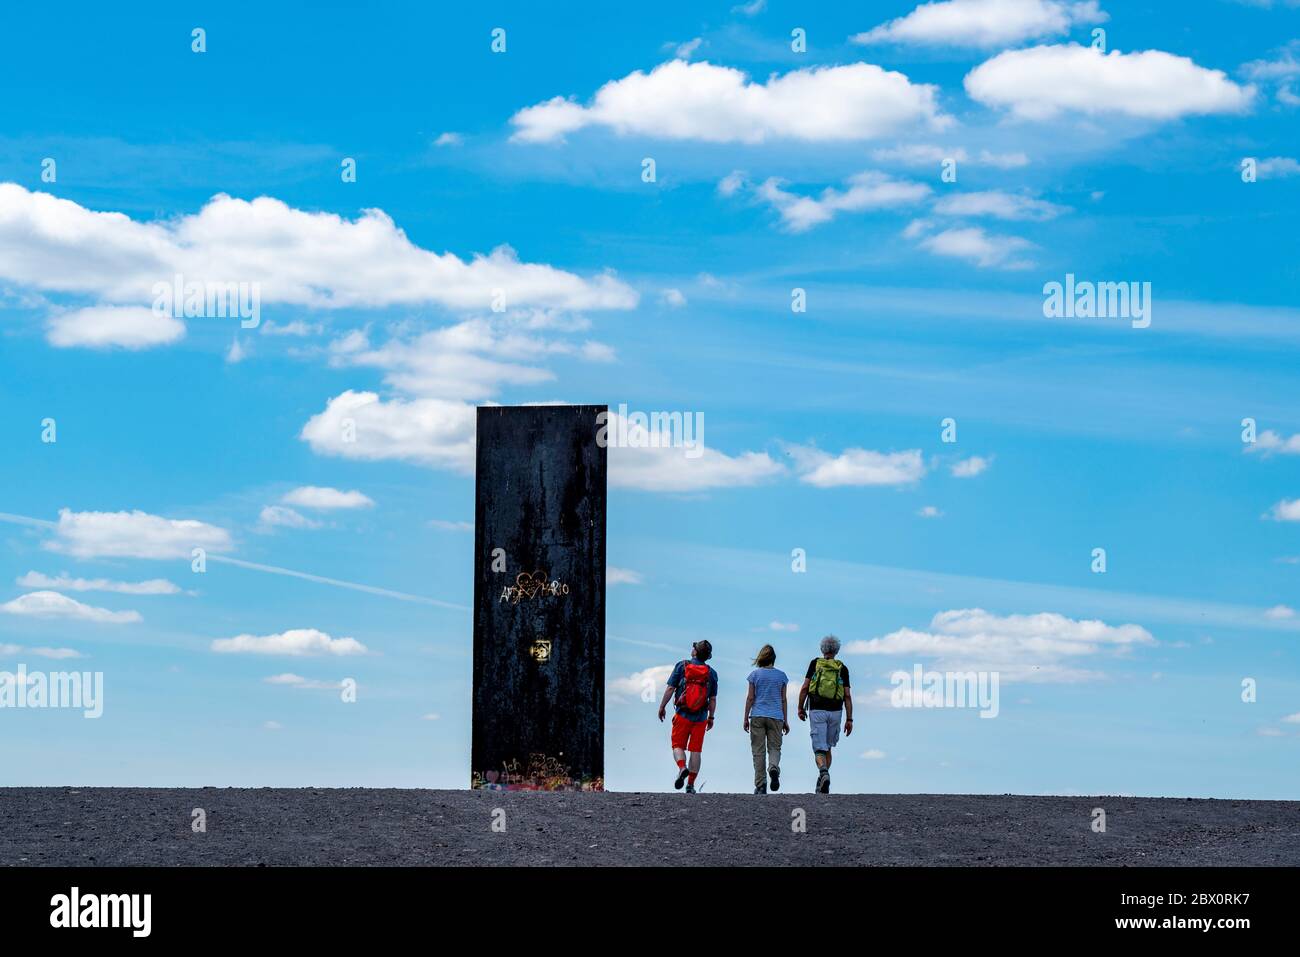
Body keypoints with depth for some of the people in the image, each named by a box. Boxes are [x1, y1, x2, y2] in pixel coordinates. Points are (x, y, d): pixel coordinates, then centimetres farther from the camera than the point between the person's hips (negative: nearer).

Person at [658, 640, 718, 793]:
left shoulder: (682, 666, -3)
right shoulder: (711, 673, 3)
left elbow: (670, 689, -5)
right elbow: (713, 699, 4)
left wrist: (662, 707, 6)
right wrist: (711, 717, 14)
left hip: (683, 714, -2)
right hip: (701, 717, 2)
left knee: (678, 746, 8)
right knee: (695, 750, 6)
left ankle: (682, 768, -21)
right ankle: (690, 785, 5)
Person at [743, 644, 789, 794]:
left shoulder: (755, 674, 0)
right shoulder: (781, 675, 3)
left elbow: (750, 698, -1)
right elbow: (783, 700, 6)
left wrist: (746, 718, 5)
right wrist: (785, 721, 12)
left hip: (757, 716, -1)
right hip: (776, 717, 1)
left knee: (758, 751, 3)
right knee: (774, 748, 8)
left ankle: (760, 785, -1)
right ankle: (774, 768, -25)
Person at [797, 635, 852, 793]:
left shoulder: (815, 663, 3)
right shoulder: (842, 668, 6)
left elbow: (804, 688, -3)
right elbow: (847, 696, 2)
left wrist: (800, 707, 10)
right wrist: (849, 719, 3)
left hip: (816, 710, -2)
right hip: (835, 711, 2)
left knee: (819, 749, -4)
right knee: (827, 747, 18)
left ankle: (824, 773, -33)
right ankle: (822, 786, 15)